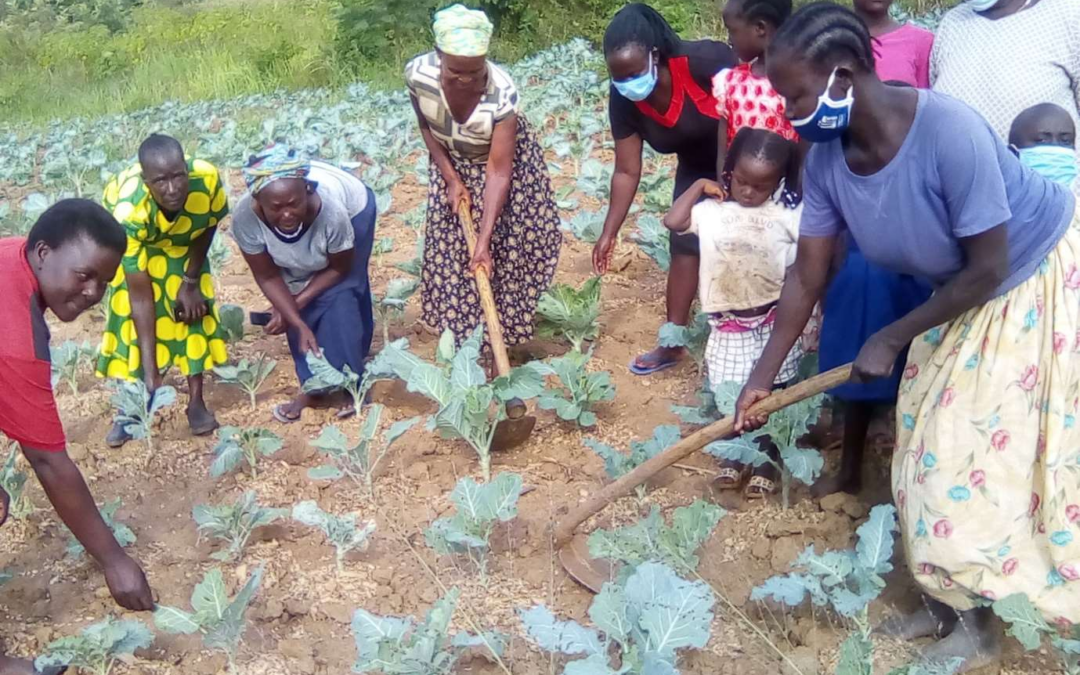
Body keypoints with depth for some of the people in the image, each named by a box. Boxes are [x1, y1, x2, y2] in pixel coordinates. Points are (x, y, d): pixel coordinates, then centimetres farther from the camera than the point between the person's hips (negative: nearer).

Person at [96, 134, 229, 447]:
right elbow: (140, 295, -38)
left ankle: (196, 402, 9)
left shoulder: (207, 179, -39)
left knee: (194, 307, -4)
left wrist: (190, 280, -9)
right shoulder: (128, 211, -44)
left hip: (182, 239, 2)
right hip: (132, 235, -2)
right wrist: (151, 373, -39)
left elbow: (209, 225, -12)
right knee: (127, 314, -7)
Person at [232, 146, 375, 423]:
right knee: (297, 309, -3)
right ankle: (313, 386, 13)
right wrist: (298, 323, -26)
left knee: (339, 299, -12)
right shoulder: (245, 218, -38)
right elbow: (268, 277, -20)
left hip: (352, 208, -3)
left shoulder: (332, 211, -44)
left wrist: (294, 305, -21)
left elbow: (339, 269, -22)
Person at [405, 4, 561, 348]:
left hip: (507, 160, -3)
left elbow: (499, 171, -34)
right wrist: (451, 180, -16)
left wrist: (485, 239, -36)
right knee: (450, 250, 6)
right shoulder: (417, 73, -30)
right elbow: (427, 127, -8)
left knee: (507, 248, 0)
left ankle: (507, 330, 17)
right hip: (452, 163, 3)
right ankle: (462, 339, 20)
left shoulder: (502, 92, -38)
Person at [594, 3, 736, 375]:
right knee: (685, 247, 5)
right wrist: (609, 232, -9)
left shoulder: (705, 61, -37)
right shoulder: (623, 100, -20)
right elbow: (627, 171, -10)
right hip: (698, 169, 5)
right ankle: (672, 344, 16)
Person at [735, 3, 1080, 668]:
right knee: (932, 448, 10)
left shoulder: (950, 131, -37)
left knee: (991, 454, -2)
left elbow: (987, 270, -28)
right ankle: (944, 602, 28)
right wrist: (761, 379, -7)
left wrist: (891, 339, -19)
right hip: (959, 294, 7)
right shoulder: (826, 161, -17)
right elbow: (806, 278, -9)